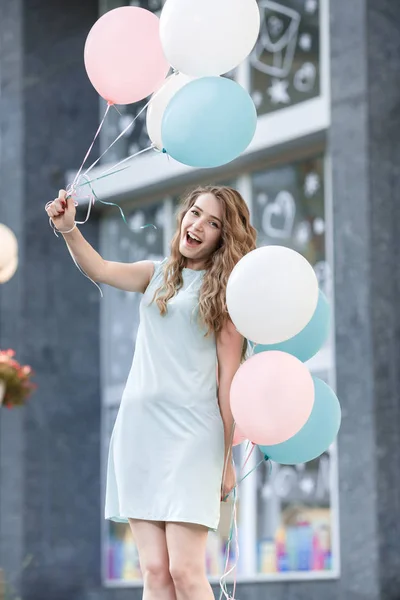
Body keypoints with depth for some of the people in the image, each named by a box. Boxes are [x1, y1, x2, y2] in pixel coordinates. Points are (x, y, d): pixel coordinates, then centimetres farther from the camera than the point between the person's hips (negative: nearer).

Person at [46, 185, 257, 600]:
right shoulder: (157, 275, 17)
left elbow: (228, 378, 1)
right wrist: (68, 229, -16)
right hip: (138, 427, 4)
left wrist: (226, 457, -2)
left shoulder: (225, 290, 4)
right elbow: (100, 270, 3)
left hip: (190, 430, -4)